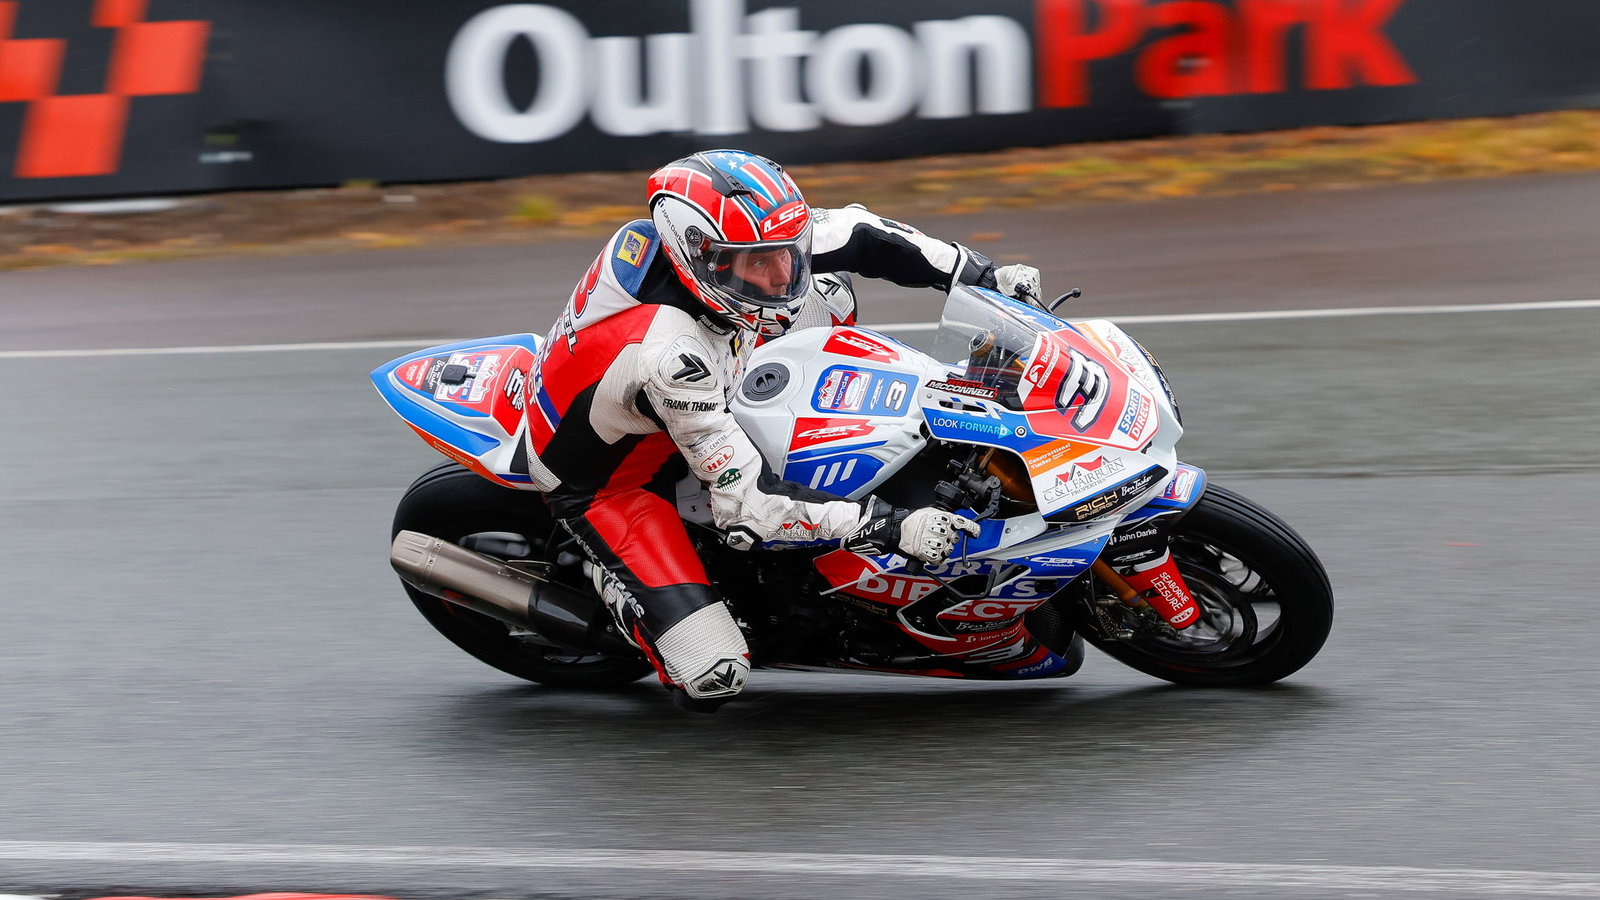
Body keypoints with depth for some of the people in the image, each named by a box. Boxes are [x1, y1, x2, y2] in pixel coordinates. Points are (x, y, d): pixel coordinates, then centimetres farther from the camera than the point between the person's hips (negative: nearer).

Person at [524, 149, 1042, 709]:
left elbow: (853, 233, -6)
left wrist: (982, 278, -11)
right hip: (604, 484, -7)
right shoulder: (671, 356, -41)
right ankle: (610, 578, 8)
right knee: (713, 679, -19)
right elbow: (749, 505, -36)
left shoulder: (726, 240, -21)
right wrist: (894, 531, -37)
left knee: (830, 291, 1)